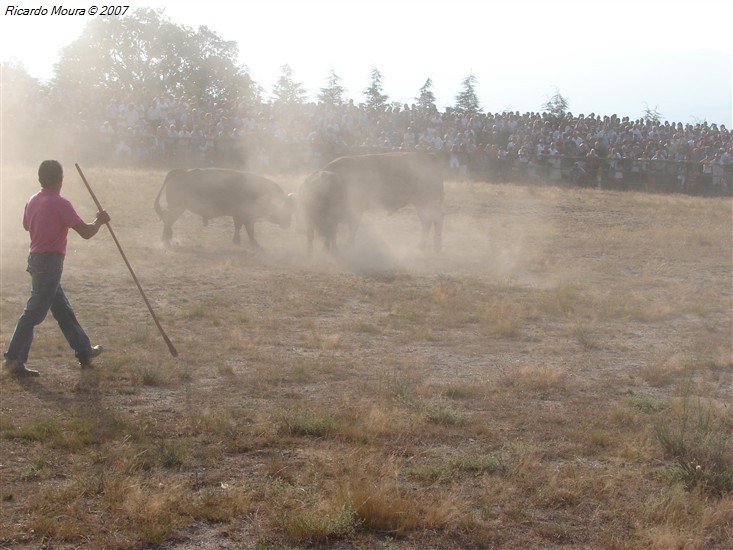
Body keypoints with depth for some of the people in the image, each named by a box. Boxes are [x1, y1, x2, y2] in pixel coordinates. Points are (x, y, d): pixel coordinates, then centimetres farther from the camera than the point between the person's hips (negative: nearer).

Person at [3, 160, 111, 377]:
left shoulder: (32, 201, 6)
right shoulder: (60, 204, -18)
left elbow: (27, 225, 26)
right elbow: (86, 232, -18)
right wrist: (99, 221, 0)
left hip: (36, 258, 9)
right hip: (50, 262, -9)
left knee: (63, 310, 16)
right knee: (34, 312, -5)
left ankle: (84, 351, 27)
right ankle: (14, 359, -2)